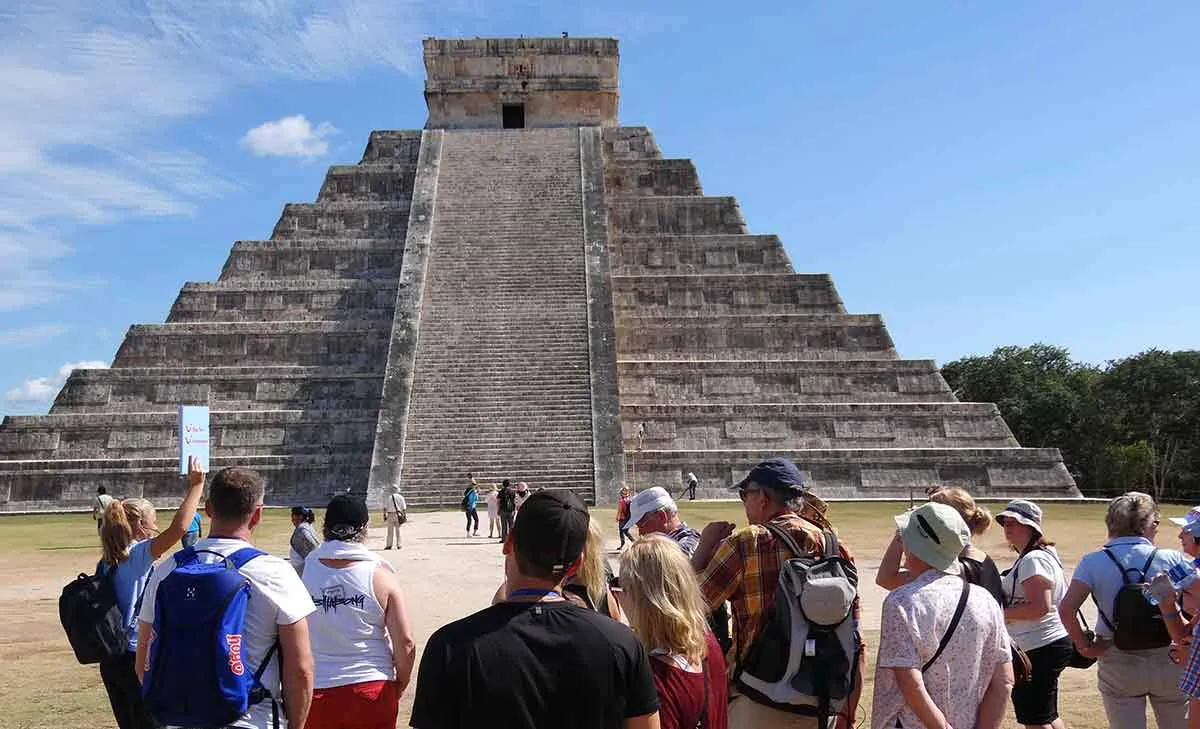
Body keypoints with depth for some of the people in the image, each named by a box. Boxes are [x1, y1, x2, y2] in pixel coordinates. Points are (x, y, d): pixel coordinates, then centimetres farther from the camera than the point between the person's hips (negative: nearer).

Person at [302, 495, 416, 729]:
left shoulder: (303, 571, -5)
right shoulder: (379, 573, -8)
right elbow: (406, 643, -9)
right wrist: (399, 685, 7)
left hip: (317, 691, 1)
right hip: (373, 691, -1)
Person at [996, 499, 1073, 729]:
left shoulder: (1033, 560, -19)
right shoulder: (1041, 554, 14)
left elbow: (1040, 607, -27)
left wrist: (1000, 613, -19)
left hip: (1042, 648, -11)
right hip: (1049, 644, 11)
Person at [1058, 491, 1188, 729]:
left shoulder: (1093, 562, -8)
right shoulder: (1172, 560, -5)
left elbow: (1066, 609, -18)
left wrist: (1084, 645, -5)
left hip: (1119, 663, -1)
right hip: (1169, 661, 1)